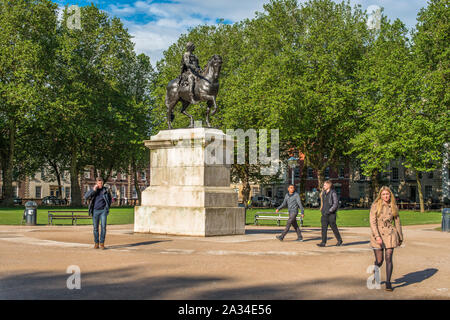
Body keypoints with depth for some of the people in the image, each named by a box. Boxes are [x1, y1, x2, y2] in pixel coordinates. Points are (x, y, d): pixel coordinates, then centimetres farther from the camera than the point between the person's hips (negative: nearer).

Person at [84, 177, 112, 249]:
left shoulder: (106, 190, 2)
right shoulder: (92, 190, 2)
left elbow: (110, 199, 15)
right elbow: (86, 197, -12)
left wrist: (107, 207, 4)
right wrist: (93, 190, -19)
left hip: (103, 211, -1)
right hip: (95, 211, 1)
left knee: (103, 226, -10)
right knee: (95, 227, 3)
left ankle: (102, 243, -2)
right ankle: (96, 243, 13)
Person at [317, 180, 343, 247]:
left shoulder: (333, 193, -10)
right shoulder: (324, 193, 11)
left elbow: (336, 203, -15)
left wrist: (329, 211, -19)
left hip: (331, 214, -6)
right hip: (324, 213, 6)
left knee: (334, 227, 5)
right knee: (324, 227, -4)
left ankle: (339, 240, 23)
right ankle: (323, 242, -7)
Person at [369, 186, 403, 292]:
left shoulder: (394, 207, 5)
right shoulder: (375, 206, -3)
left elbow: (397, 222, 14)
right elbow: (373, 222, -8)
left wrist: (400, 238, 18)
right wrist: (377, 236, -19)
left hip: (390, 234, 1)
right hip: (377, 234, -1)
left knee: (388, 258, -8)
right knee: (379, 261, 3)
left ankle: (388, 282, 3)